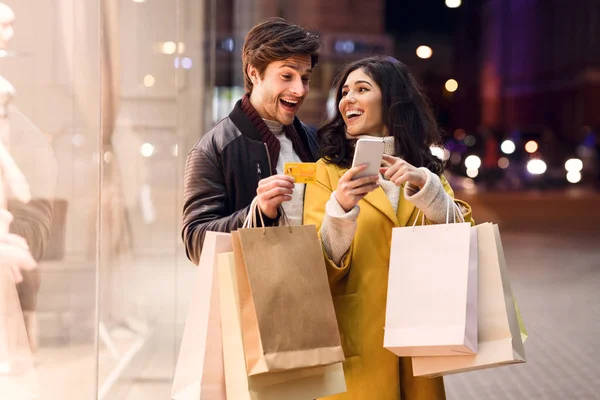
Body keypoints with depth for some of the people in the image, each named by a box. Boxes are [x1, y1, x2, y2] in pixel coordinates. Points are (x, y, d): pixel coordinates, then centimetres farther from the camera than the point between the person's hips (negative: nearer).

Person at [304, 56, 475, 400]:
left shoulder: (426, 170, 10)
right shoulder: (329, 170, -1)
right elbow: (319, 268, -9)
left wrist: (423, 185, -16)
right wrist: (340, 208, -26)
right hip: (357, 341, -3)